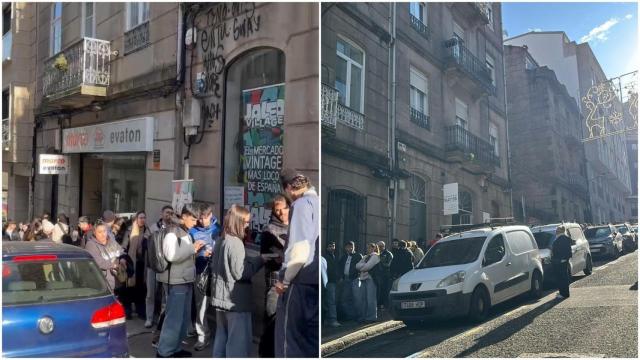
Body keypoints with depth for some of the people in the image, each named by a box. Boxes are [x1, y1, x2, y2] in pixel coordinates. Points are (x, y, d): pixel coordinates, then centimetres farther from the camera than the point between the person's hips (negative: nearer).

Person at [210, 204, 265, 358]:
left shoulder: (220, 241, 12)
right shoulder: (236, 243, -17)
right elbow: (239, 272, -20)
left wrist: (253, 259, 16)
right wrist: (260, 260, -12)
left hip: (221, 297, 9)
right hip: (235, 299, -9)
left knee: (222, 337, 16)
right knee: (238, 341, -3)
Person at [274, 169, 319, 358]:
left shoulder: (302, 204, -12)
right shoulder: (318, 202, 9)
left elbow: (299, 249, -19)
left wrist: (284, 279, -10)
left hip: (300, 278, -7)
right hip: (316, 278, 7)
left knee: (289, 334, 4)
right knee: (312, 332, 14)